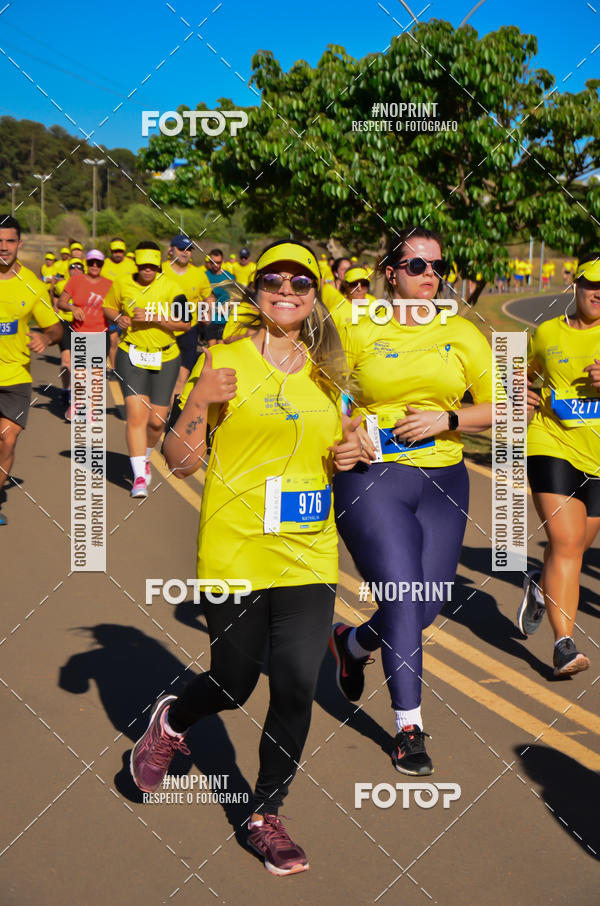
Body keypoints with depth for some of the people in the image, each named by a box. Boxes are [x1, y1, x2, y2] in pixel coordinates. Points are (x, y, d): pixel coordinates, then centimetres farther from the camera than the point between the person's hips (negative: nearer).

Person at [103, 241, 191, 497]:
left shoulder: (170, 288, -5)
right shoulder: (122, 285, 2)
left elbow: (185, 324, -9)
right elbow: (108, 306, 19)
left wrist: (154, 317, -20)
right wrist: (118, 317, -3)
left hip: (165, 358, 0)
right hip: (131, 355, 0)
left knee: (157, 420, 3)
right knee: (136, 414, -15)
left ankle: (144, 458, 35)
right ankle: (139, 476, -12)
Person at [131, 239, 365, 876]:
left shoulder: (326, 372, 10)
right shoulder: (224, 362, -3)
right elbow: (179, 462, -4)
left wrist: (349, 454, 1)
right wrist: (199, 402, -20)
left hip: (309, 555, 3)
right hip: (235, 553, -3)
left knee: (297, 688, -2)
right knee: (234, 683, 8)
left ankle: (266, 815, 19)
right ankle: (171, 722, 43)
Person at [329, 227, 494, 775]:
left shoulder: (461, 334, 7)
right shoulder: (359, 331, 1)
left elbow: (500, 408, 5)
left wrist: (446, 419, -10)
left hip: (443, 482, 4)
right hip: (372, 478, -3)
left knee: (429, 603, 4)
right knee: (402, 595, -12)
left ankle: (353, 643, 36)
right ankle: (409, 727, 3)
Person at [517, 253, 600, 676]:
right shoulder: (546, 333, 6)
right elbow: (522, 373, 24)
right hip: (552, 444, -1)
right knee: (565, 542, -14)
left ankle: (540, 586, 45)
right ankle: (564, 644, -11)